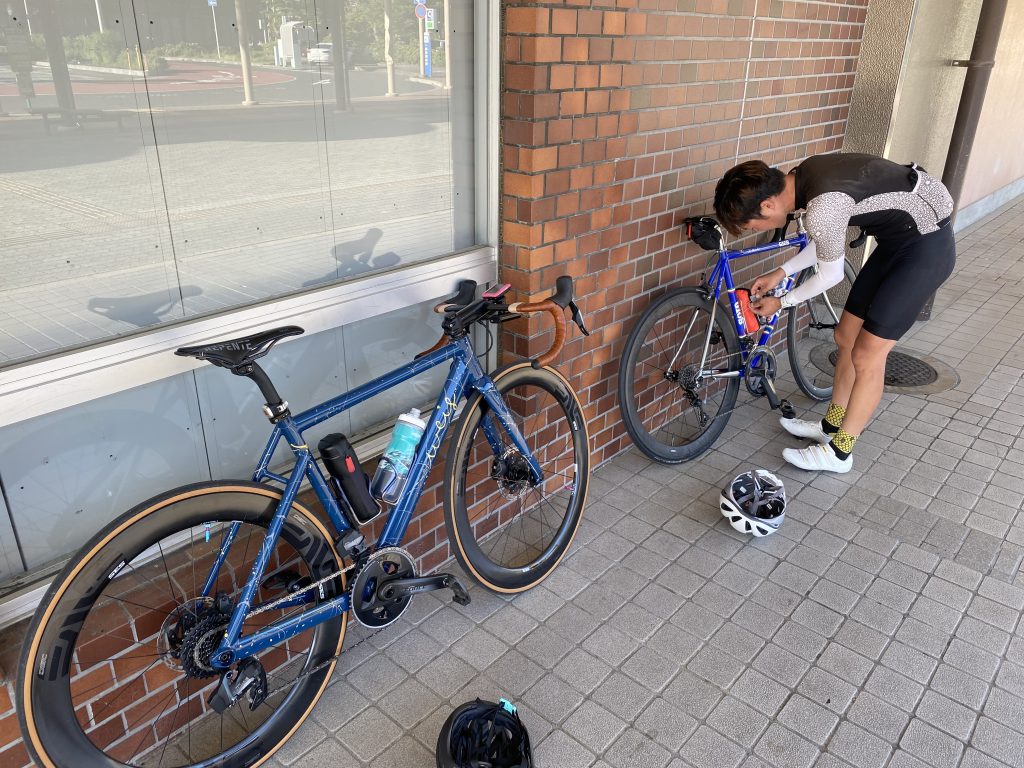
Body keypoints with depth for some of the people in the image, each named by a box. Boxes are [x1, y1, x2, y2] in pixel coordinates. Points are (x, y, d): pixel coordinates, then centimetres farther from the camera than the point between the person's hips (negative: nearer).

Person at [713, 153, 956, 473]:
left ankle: (839, 452, 12)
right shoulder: (803, 176, -5)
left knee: (866, 356, -4)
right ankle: (831, 425, 31)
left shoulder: (822, 209, -33)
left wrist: (782, 302, -1)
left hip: (927, 247, -9)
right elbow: (826, 242, 11)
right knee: (846, 337, 14)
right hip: (900, 238, 9)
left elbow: (830, 276, -15)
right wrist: (780, 272, 11)